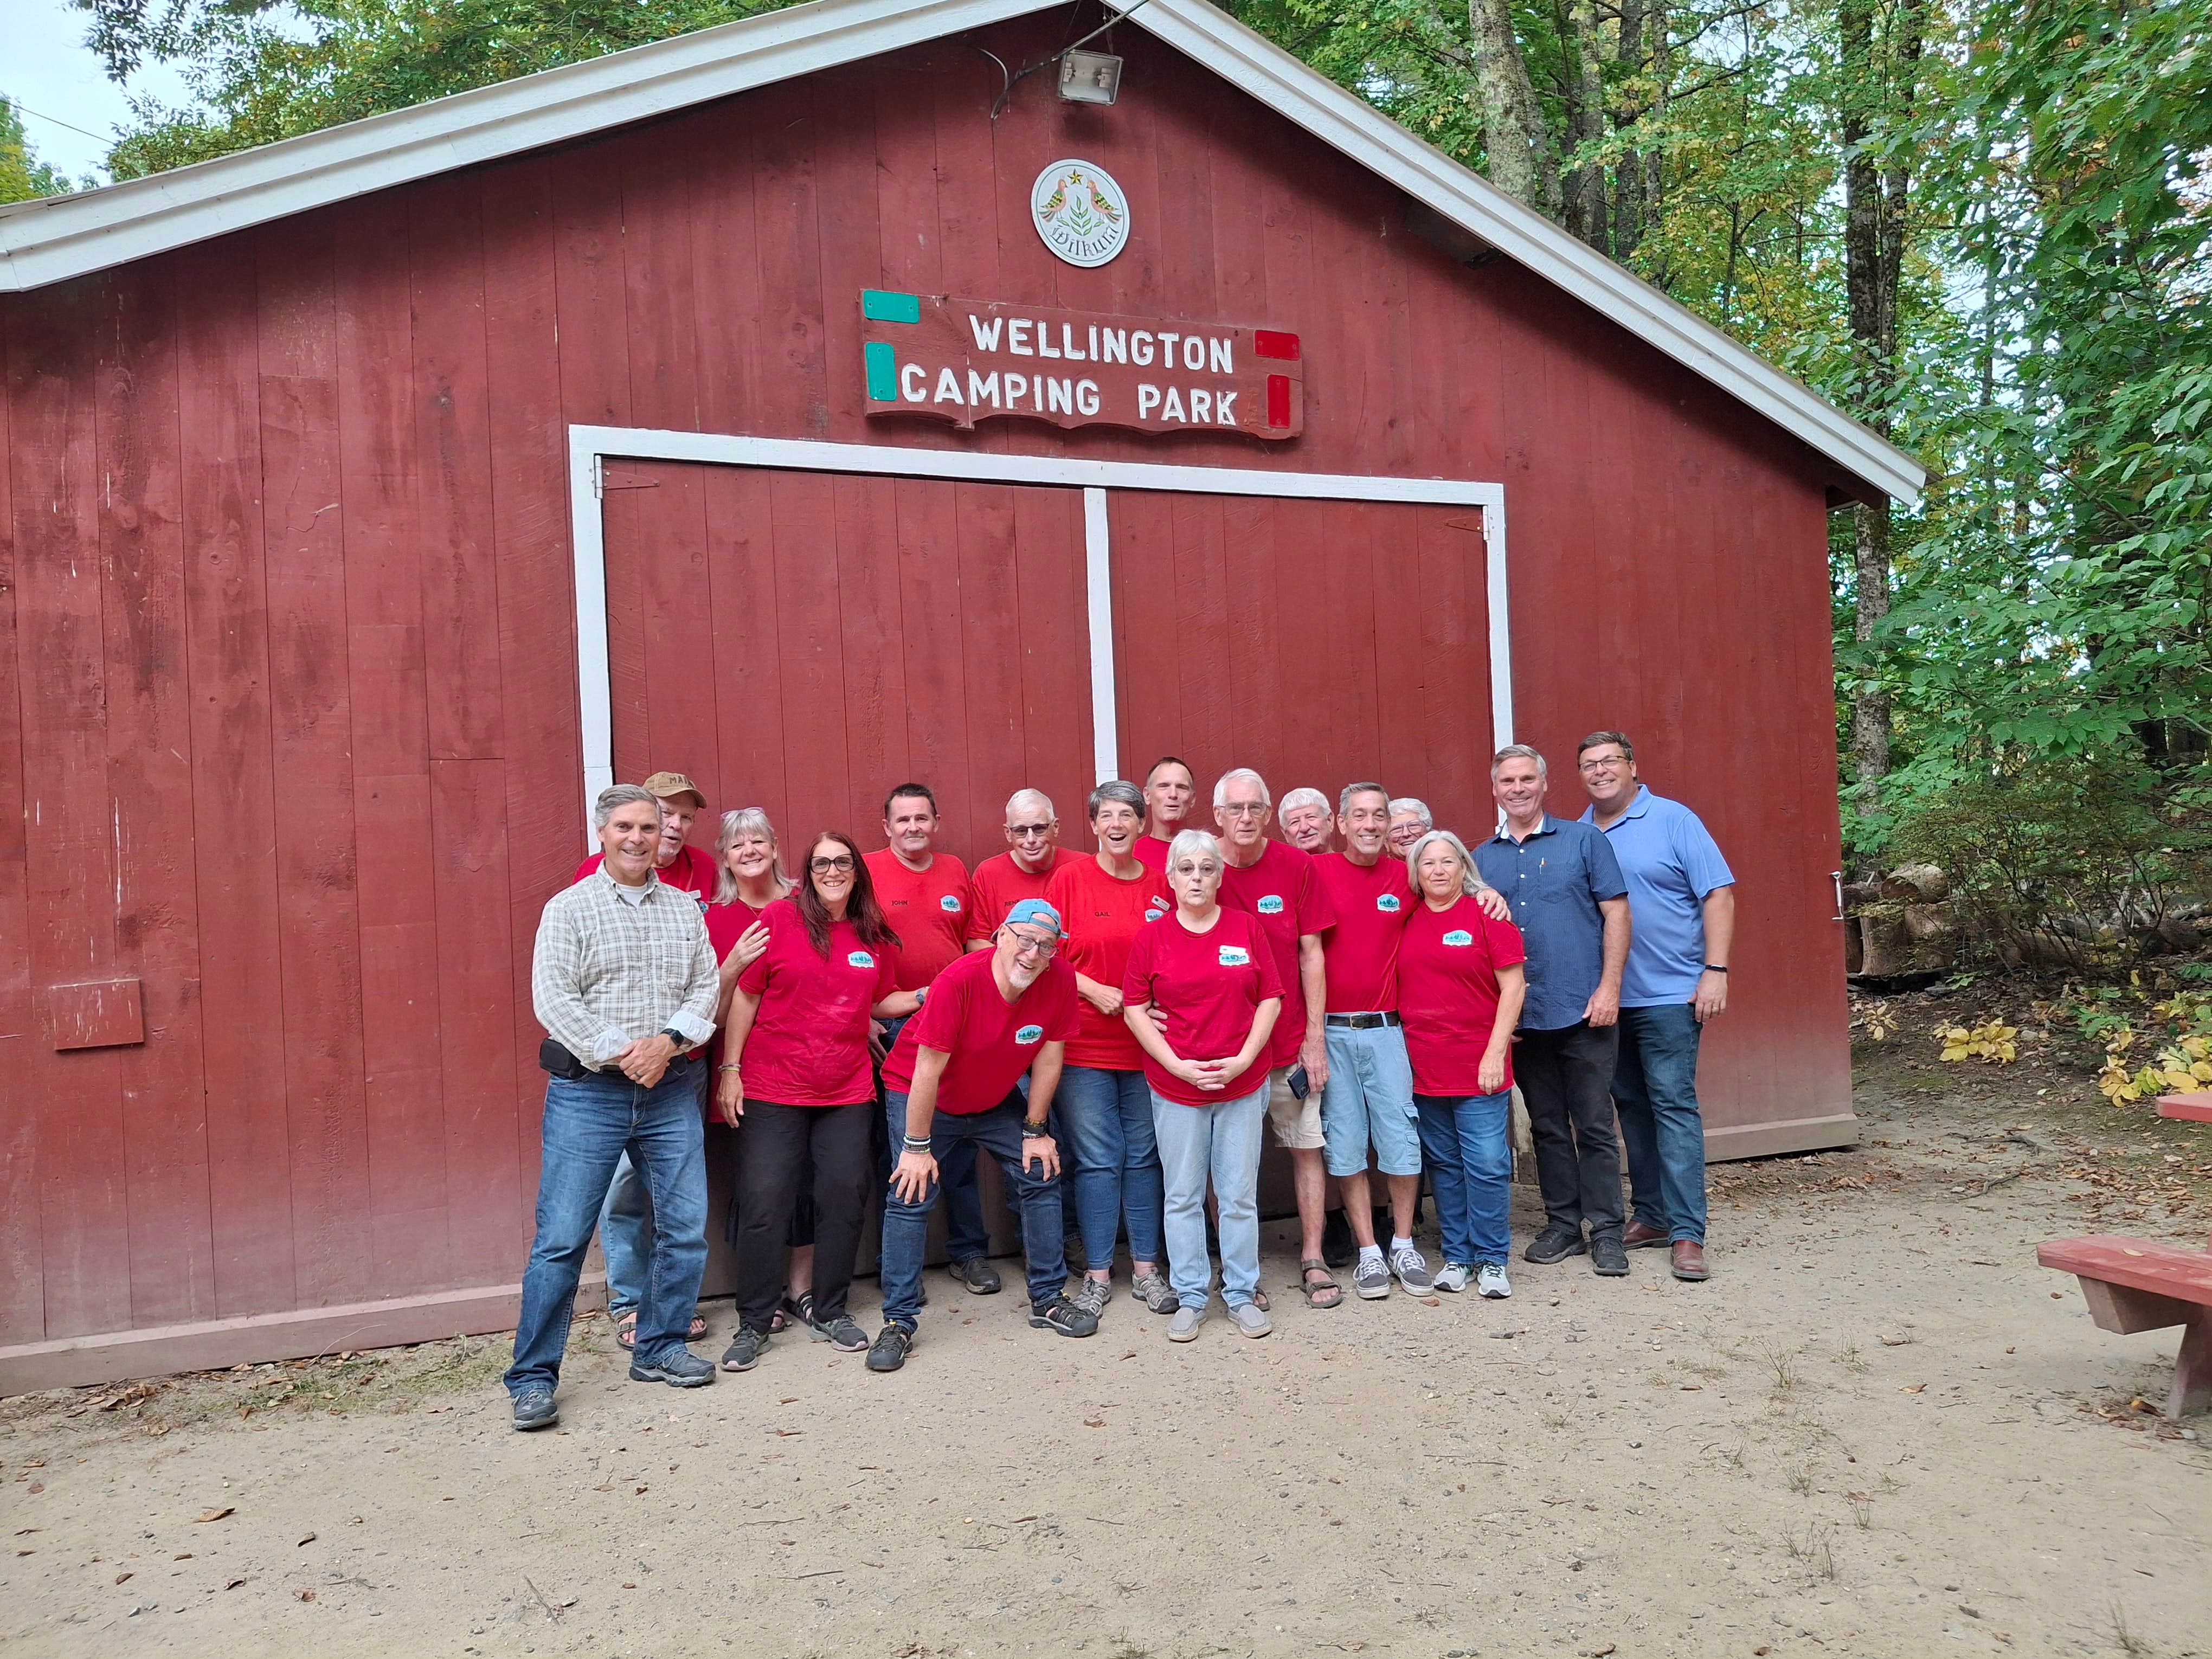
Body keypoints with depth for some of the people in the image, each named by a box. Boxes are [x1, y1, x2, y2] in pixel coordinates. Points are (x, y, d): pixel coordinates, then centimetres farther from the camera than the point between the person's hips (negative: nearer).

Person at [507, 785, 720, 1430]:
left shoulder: (685, 908, 11)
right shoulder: (569, 908, 0)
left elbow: (706, 986, 5)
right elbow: (552, 997, -9)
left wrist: (669, 1041, -12)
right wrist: (618, 1053, -16)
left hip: (672, 1090, 4)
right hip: (589, 1092, -4)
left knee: (686, 1227, 7)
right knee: (562, 1237, -3)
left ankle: (659, 1349, 25)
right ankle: (533, 1377, 10)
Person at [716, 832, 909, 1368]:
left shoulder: (874, 935, 6)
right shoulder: (779, 918, -6)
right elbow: (744, 995, -4)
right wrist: (730, 1069, -6)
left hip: (848, 1092, 4)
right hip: (773, 1090, -3)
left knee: (844, 1199, 6)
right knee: (764, 1203, -1)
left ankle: (830, 1313, 23)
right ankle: (753, 1323, 14)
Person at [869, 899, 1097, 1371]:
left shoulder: (1061, 980, -21)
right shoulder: (960, 980, -33)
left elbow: (1049, 1056, -9)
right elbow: (928, 1070, -27)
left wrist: (1035, 1130, -4)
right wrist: (917, 1147, -21)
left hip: (997, 1100, 4)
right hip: (921, 1095, -4)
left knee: (1042, 1176, 3)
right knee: (912, 1194, -11)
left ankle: (1047, 1300, 18)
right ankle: (898, 1322, 1)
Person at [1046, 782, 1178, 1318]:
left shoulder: (1160, 885, 4)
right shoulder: (1070, 879, -2)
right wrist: (1095, 991, -15)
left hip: (1148, 1044, 2)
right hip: (1085, 1045, -2)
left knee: (1144, 1157, 10)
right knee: (1097, 1160, 3)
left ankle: (1146, 1268, 22)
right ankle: (1097, 1274, 16)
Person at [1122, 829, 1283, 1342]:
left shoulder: (1246, 928, 2)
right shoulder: (1152, 937, -1)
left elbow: (1270, 998, 2)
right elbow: (1135, 1009, -1)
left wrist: (1243, 1059, -9)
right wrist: (1177, 1065, -10)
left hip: (1243, 1082, 1)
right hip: (1174, 1086, 0)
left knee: (1239, 1195, 8)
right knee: (1183, 1197, 8)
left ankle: (1242, 1294, 22)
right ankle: (1190, 1297, 21)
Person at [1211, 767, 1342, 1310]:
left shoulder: (1297, 867, -1)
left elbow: (1310, 953, 1)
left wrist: (1315, 1035, -1)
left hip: (1292, 1041, 1)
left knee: (1307, 1146, 8)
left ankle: (1313, 1260, 21)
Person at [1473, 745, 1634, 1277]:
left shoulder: (1583, 840, 1)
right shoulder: (1482, 859, 9)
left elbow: (1616, 914, -2)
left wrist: (1609, 988, -10)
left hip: (1584, 1012, -3)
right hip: (1521, 1017, 3)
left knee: (1594, 1125, 2)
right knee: (1547, 1126, 12)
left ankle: (1607, 1232, 12)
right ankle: (1563, 1226, 23)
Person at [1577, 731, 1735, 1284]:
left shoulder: (1673, 820, -4)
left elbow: (1718, 895, -7)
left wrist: (1715, 970, -14)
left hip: (1668, 994, -5)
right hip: (1607, 999, 5)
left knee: (1673, 1105, -6)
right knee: (1631, 1107, 12)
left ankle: (1687, 1233, -1)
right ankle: (1651, 1216, 23)